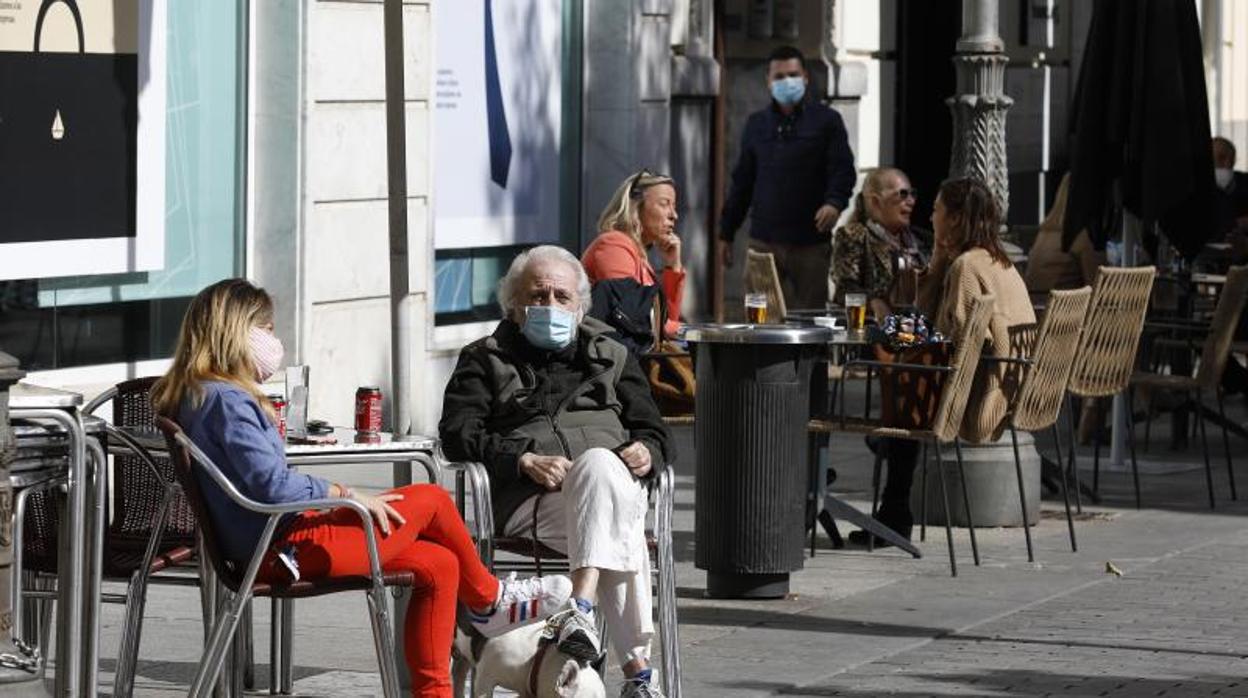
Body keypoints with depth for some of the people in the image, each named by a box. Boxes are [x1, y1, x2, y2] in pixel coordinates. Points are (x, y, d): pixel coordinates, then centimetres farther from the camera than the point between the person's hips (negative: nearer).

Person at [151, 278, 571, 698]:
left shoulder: (196, 397, 15)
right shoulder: (226, 400, -17)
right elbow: (271, 484, -25)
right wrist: (348, 496, -15)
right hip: (286, 549, -11)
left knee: (438, 564, 9)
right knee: (431, 499, -1)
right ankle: (486, 599, 21)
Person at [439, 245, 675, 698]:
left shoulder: (610, 355, 31)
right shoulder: (486, 360, 22)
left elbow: (652, 431, 26)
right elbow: (457, 432, 6)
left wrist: (647, 452, -1)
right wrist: (524, 461, -12)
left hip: (613, 484, 2)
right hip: (528, 501, -2)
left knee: (600, 465, -39)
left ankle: (582, 611, -48)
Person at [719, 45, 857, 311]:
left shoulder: (826, 121, 4)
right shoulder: (756, 124, 15)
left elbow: (843, 170, -2)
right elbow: (742, 181, 18)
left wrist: (835, 202, -23)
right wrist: (726, 233, 16)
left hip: (811, 242, -2)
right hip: (764, 241, 3)